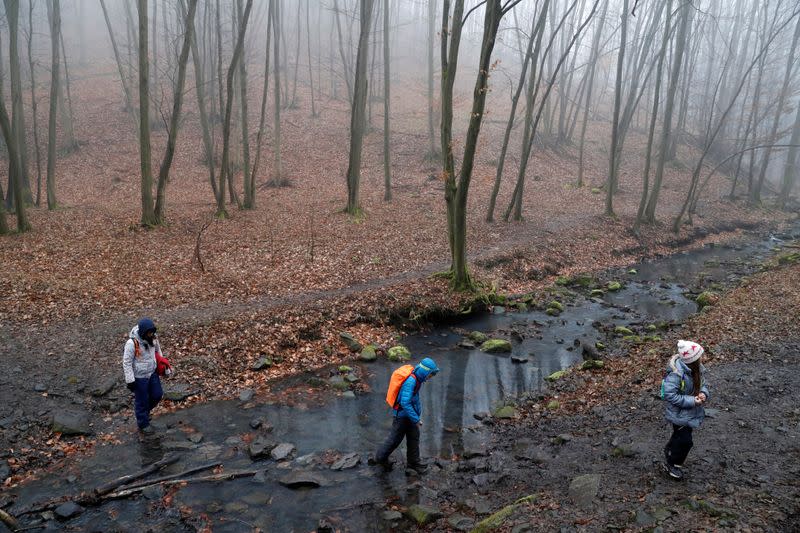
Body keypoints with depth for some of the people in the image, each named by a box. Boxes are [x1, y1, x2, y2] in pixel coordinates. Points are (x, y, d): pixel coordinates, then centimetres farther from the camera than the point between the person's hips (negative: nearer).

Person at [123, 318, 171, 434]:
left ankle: (145, 411, 42)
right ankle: (143, 424, 28)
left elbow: (158, 351, 14)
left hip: (152, 373, 6)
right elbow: (127, 363, -18)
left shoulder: (153, 338, -6)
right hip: (139, 377, -6)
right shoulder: (132, 343, -25)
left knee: (157, 395, 13)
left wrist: (163, 365, 17)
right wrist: (130, 380, -16)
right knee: (142, 400, 8)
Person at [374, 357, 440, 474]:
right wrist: (416, 419, -27)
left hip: (410, 414, 9)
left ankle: (413, 462, 33)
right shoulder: (410, 381, -31)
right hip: (402, 415, -9)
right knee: (394, 439, 9)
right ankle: (381, 458, 30)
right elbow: (405, 403, -33)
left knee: (414, 438, 17)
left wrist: (417, 416, 18)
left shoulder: (416, 379, -1)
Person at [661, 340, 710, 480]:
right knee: (685, 440, 1)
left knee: (680, 435, 27)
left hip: (691, 411, 8)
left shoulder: (697, 368, -8)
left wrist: (703, 394, -15)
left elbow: (703, 384, 8)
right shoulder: (676, 373, -33)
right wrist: (691, 401, -29)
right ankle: (671, 464, 24)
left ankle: (669, 450, 56)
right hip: (679, 413, -8)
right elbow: (670, 395, -31)